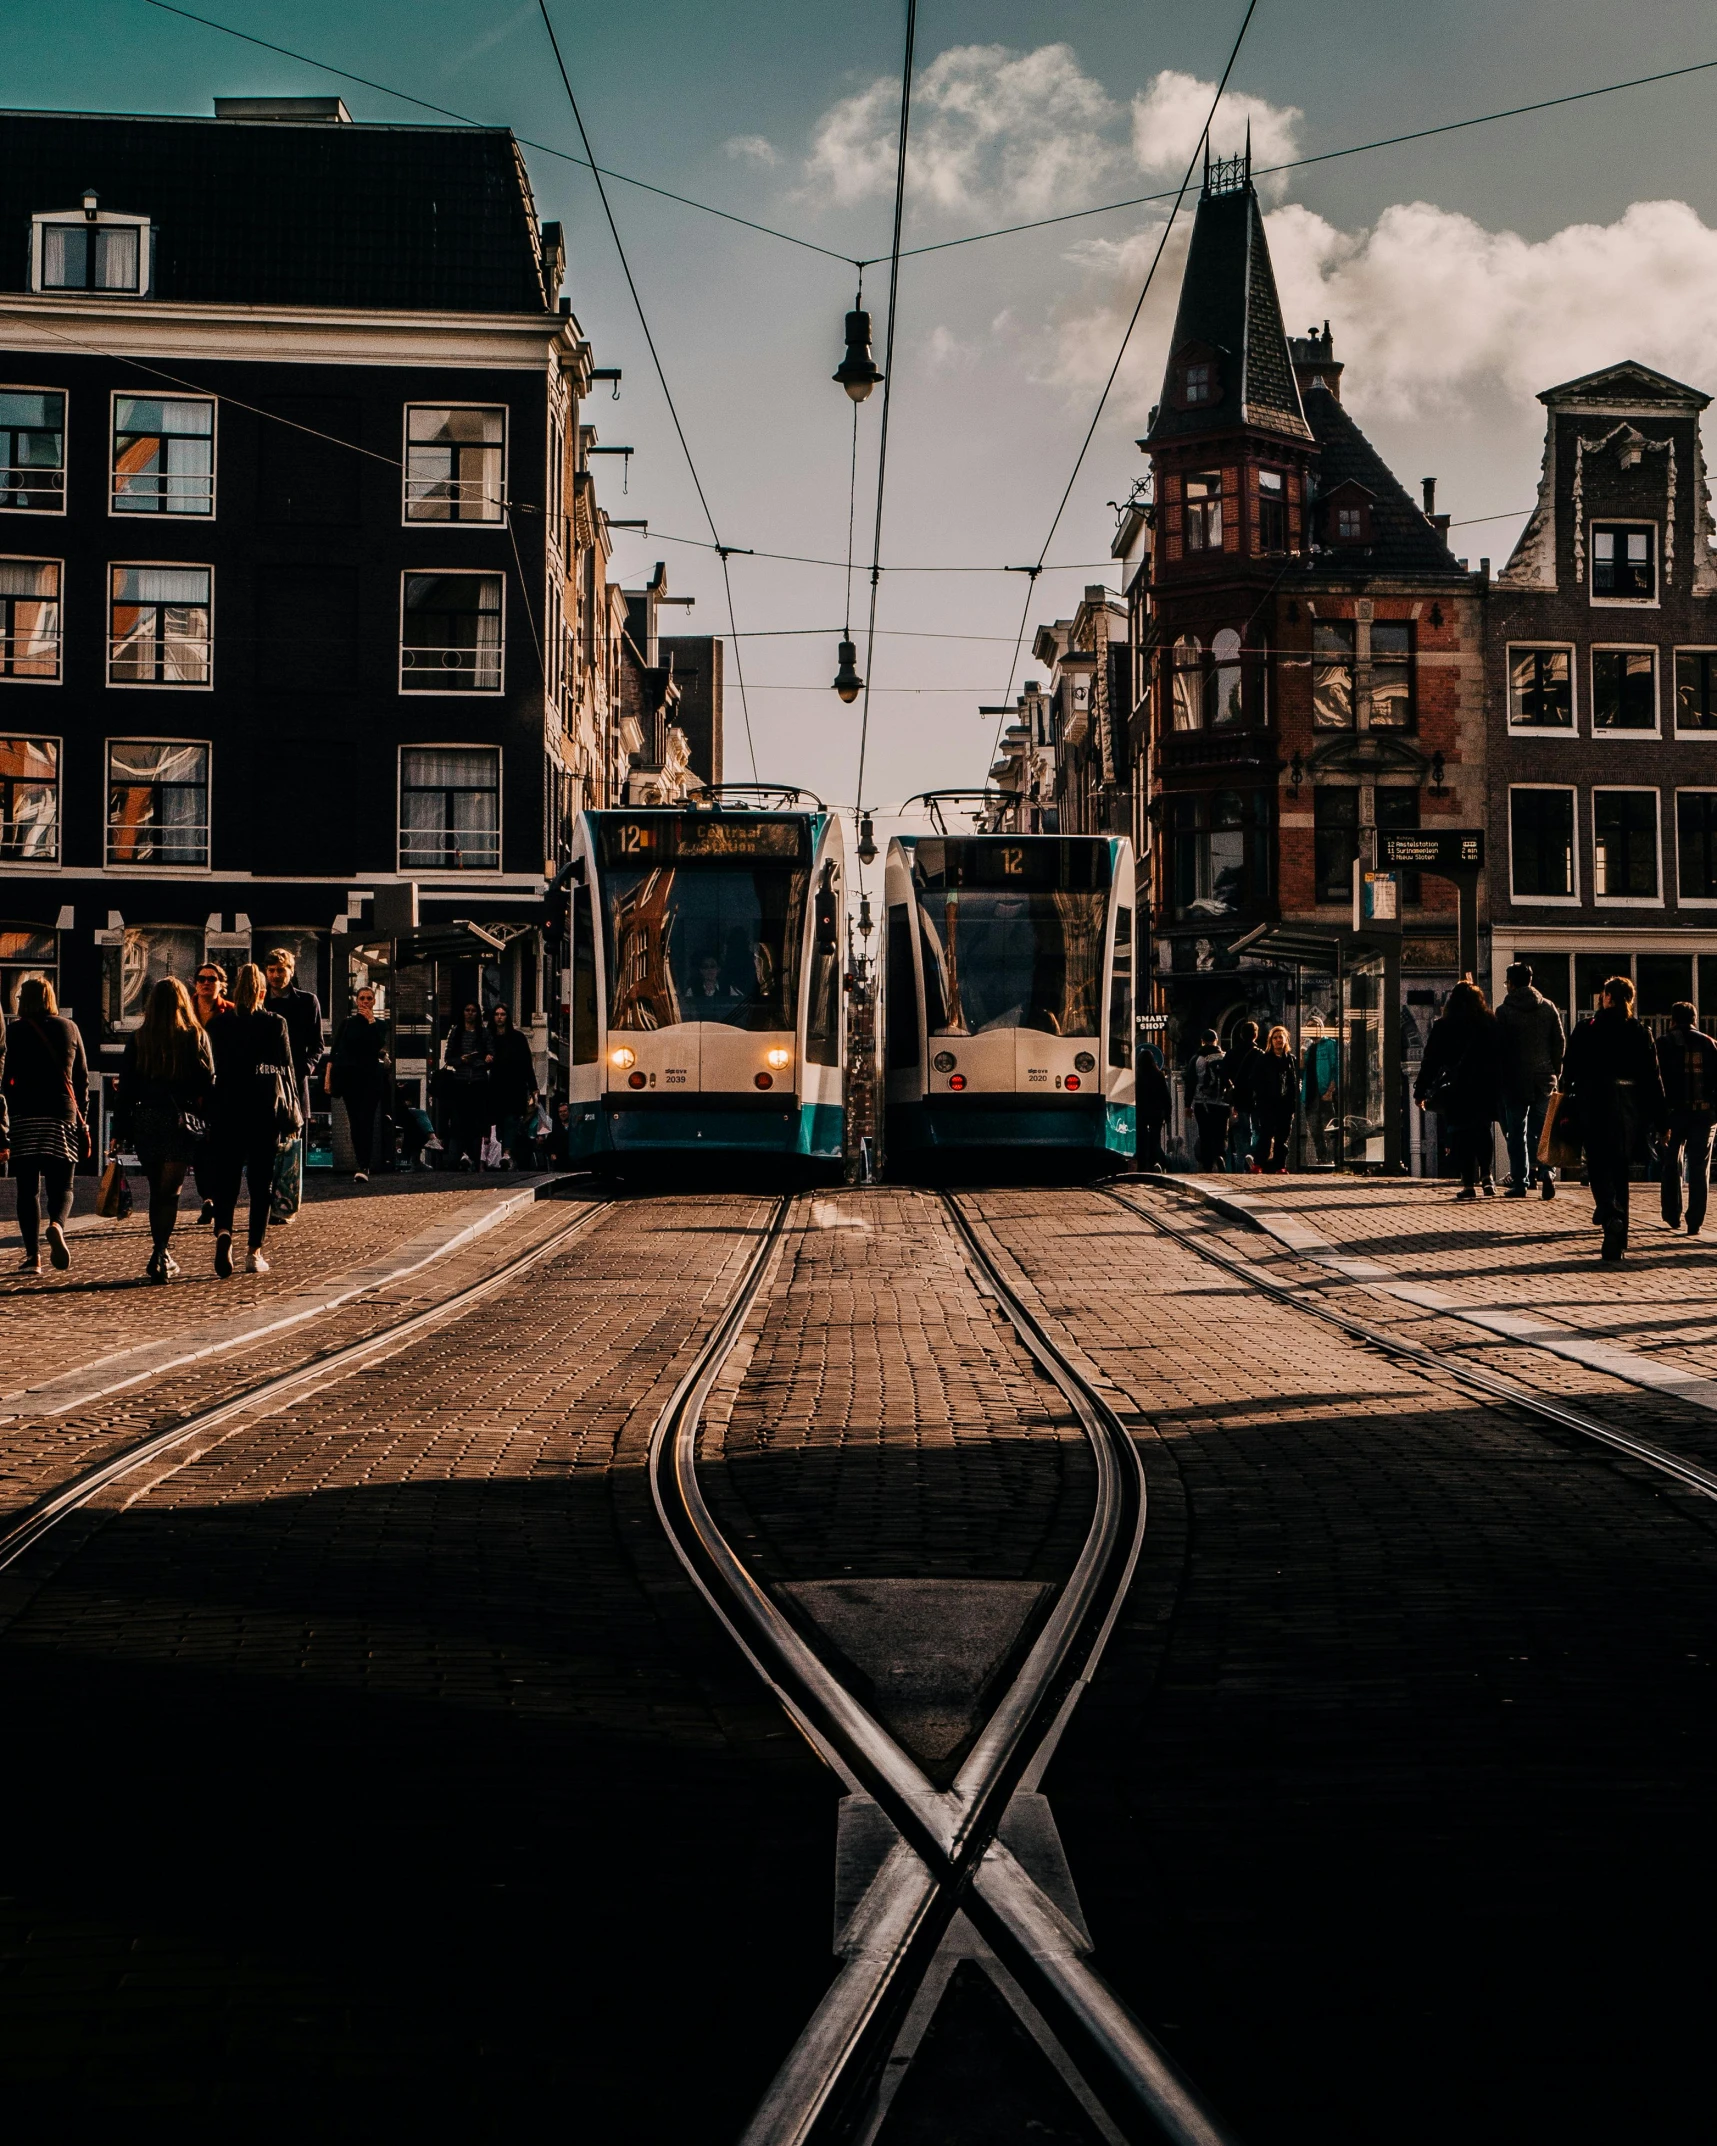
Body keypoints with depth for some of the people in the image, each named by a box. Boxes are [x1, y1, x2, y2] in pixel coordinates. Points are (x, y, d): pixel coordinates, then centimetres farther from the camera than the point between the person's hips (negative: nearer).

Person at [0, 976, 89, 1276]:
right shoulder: (69, 1028, 8)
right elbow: (82, 1079, 10)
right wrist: (82, 1123, 16)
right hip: (62, 1117, 1)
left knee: (28, 1189, 5)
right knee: (61, 1188, 7)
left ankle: (32, 1255, -1)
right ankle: (56, 1226, -23)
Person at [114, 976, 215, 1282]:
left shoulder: (138, 1039, 1)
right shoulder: (196, 1037, -3)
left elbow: (126, 1086, 1)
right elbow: (208, 1084, -4)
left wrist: (122, 1128, 6)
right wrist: (207, 1125, 2)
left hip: (145, 1121, 2)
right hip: (181, 1123, -2)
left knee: (157, 1190, 15)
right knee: (170, 1191, -1)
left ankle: (162, 1256, 19)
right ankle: (159, 1257, -12)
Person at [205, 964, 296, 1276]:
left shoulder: (219, 1023, 2)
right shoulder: (275, 1024, -2)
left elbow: (213, 1067, 4)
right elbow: (286, 1069, 0)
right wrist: (291, 1116, 6)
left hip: (227, 1110, 1)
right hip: (266, 1110, -1)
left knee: (225, 1178, 6)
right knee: (261, 1182, 6)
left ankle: (223, 1231, -20)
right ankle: (254, 1253, 6)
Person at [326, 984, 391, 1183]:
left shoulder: (379, 1025, 7)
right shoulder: (347, 1023, 8)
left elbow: (379, 1045, -13)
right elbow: (334, 1052, 5)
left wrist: (371, 1021, -11)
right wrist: (327, 1077, -4)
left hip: (370, 1078, -2)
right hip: (349, 1077, 2)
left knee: (365, 1122, -11)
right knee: (355, 1122, 4)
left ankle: (363, 1167, -18)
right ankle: (362, 1165, 14)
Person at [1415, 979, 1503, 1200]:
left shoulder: (1443, 1027, -4)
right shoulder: (1491, 1023, 2)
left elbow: (1431, 1061, -3)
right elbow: (1500, 1057, 5)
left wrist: (1420, 1092, 2)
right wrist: (1501, 1088, 12)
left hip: (1456, 1091, -3)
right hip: (1486, 1089, 3)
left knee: (1461, 1135, 2)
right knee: (1483, 1132, 20)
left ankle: (1469, 1183, -3)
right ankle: (1486, 1175, 9)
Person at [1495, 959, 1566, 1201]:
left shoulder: (1504, 1012, -8)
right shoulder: (1548, 1008, 3)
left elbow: (1499, 1047, -7)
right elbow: (1561, 1042, 6)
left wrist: (1501, 1077, 4)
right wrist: (1554, 1071, 15)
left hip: (1515, 1080, -3)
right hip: (1544, 1079, 3)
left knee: (1517, 1133, 4)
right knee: (1542, 1130, 7)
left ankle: (1520, 1182, 4)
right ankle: (1546, 1170, -15)